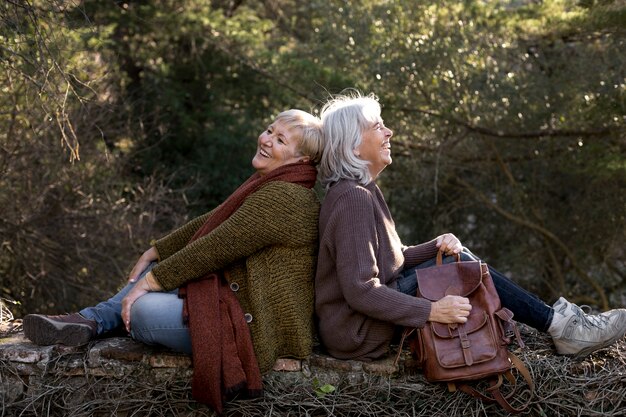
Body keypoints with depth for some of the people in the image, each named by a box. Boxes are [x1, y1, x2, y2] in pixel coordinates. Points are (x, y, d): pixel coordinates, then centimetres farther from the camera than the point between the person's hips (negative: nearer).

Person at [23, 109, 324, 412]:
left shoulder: (282, 197, -22)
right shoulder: (268, 185, 13)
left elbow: (213, 249, -21)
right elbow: (208, 224, 18)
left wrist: (148, 283, -14)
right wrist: (154, 253, 18)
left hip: (255, 327, -11)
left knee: (144, 310, -18)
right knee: (158, 271, 16)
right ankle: (90, 322, 6)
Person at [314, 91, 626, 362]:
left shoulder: (363, 191, 11)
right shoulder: (353, 198, -21)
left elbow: (393, 257, 15)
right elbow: (360, 290, -28)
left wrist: (437, 246, -3)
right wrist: (431, 311, -30)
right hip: (357, 332, -10)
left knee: (457, 258, 7)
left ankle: (559, 323, 8)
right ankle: (559, 326, 3)